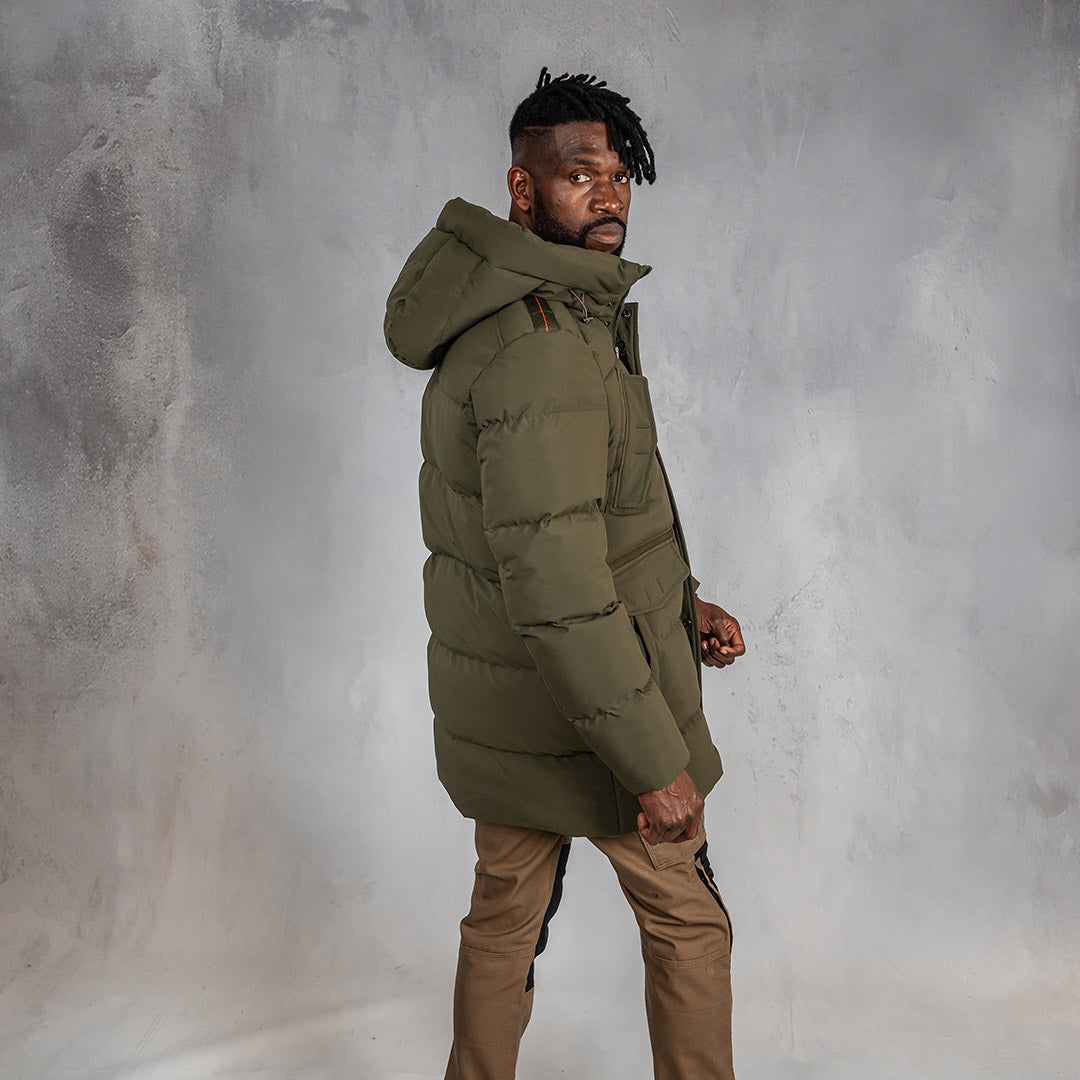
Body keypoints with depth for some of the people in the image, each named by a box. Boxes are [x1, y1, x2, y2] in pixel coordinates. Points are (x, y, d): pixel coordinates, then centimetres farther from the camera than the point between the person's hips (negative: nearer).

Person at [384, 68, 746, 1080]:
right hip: (581, 712, -9)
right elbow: (556, 587, -31)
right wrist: (657, 761, -25)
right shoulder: (544, 345, -26)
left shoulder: (498, 318, 8)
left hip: (495, 707, 9)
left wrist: (680, 608, 13)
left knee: (505, 918, 21)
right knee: (686, 921, 12)